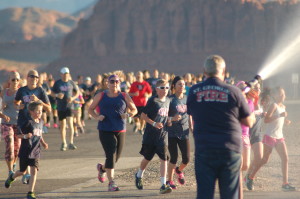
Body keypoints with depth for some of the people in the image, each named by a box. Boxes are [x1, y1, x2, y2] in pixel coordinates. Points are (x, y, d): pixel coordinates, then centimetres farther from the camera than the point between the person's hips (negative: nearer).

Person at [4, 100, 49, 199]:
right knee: (22, 171, 11)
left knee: (34, 171, -10)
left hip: (35, 152, 4)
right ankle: (11, 177, 45)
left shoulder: (41, 122, 7)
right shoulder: (28, 123, -13)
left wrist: (43, 143, 9)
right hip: (25, 152, -4)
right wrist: (25, 136, -30)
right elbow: (18, 135, -12)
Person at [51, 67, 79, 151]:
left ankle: (71, 143, -15)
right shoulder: (57, 83, 3)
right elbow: (52, 93, 8)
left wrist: (73, 98, -8)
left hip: (69, 106, -1)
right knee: (62, 125, 8)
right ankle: (64, 143, 23)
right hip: (60, 107, 1)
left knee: (70, 123, -16)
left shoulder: (71, 82, 3)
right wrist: (57, 95, -14)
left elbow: (77, 92, 11)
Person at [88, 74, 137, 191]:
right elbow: (91, 109, 11)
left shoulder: (124, 96, 8)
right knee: (111, 154, -15)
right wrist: (96, 117, -8)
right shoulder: (101, 96, 5)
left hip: (120, 130, 3)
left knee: (116, 156, 9)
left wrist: (128, 114, -9)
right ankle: (111, 183, -11)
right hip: (105, 130, -3)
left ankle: (102, 168, 43)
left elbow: (134, 110, 12)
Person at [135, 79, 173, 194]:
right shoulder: (153, 100, -11)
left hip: (163, 134, 4)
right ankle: (139, 176, 40)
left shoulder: (167, 101, 6)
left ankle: (163, 185, -10)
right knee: (147, 158, 12)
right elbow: (143, 115, -10)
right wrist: (154, 123, -20)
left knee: (164, 159, -9)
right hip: (150, 134, -3)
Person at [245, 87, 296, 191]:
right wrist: (280, 115, -27)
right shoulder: (273, 105, -11)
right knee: (265, 160, 2)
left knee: (285, 158, -6)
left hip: (279, 137, 7)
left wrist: (286, 121, 5)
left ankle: (285, 183, -5)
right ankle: (250, 177, 21)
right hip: (270, 136, -7)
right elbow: (266, 120, -21)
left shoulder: (283, 107, 12)